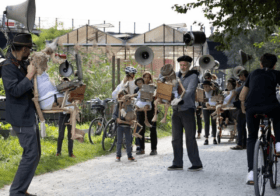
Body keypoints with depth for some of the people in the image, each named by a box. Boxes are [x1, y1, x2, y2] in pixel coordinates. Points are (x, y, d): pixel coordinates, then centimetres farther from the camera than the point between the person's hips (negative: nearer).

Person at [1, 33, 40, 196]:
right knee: (31, 154, -10)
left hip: (29, 115, 10)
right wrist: (29, 76, -23)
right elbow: (15, 90, -27)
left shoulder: (22, 65, 11)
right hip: (21, 117, -10)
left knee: (35, 154, 13)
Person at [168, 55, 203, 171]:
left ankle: (196, 164, -1)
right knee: (176, 138, 8)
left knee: (190, 138, -6)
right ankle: (177, 163, 15)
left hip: (187, 110, -6)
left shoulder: (193, 77, -6)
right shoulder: (176, 75, 12)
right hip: (176, 110, 6)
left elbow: (189, 92, -19)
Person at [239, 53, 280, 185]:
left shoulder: (254, 73, 29)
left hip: (251, 108, 2)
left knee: (252, 138, 18)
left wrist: (243, 108, 46)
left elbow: (242, 96, 31)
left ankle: (251, 172, 6)